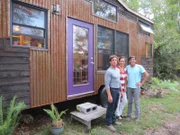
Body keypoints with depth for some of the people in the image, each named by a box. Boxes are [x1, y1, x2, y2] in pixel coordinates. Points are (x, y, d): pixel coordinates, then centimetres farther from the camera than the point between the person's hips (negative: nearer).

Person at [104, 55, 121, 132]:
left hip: (117, 90, 8)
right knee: (110, 108, 2)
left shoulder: (118, 70, 10)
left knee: (114, 107, 18)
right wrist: (109, 95, -23)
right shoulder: (109, 71, -17)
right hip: (112, 90, -8)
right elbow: (107, 84, -20)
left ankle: (113, 121, 34)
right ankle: (109, 124, 16)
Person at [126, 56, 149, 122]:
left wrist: (142, 83, -8)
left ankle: (137, 116, 19)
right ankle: (129, 115, 26)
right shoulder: (127, 67, 2)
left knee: (136, 102, 4)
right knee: (129, 102, 12)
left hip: (136, 87, -3)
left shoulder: (139, 67, -9)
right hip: (129, 87, 3)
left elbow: (147, 75, -8)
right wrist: (126, 81, 8)